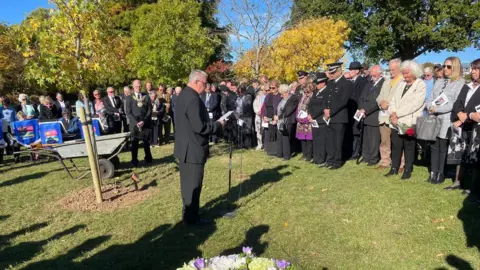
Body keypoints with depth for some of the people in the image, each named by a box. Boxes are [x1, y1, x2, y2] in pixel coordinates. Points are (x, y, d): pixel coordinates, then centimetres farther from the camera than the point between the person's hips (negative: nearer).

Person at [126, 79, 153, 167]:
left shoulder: (146, 97, 8)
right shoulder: (129, 98, 4)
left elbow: (149, 111, 2)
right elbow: (128, 112, -2)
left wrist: (144, 121, -11)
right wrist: (136, 122, -14)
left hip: (145, 123, 1)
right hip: (134, 124, -1)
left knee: (146, 142, 8)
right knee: (134, 143, 2)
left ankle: (148, 158, 21)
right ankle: (134, 161, 10)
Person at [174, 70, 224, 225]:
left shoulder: (183, 95, 10)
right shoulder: (193, 99, -23)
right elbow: (199, 127, -26)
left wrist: (213, 123, 10)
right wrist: (218, 125, -13)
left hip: (185, 147, 10)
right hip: (193, 149, -10)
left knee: (188, 183, 20)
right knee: (193, 185, 3)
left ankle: (189, 212, 35)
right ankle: (191, 217, 16)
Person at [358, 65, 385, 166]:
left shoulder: (384, 84, -9)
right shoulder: (369, 84, 16)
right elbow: (361, 98, 14)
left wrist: (365, 110, -14)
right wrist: (361, 110, -2)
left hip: (375, 117, -7)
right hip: (366, 116, 7)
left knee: (374, 139, 0)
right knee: (366, 138, 11)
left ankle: (373, 159, 10)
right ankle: (365, 157, 20)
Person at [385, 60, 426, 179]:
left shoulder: (421, 85, -4)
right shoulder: (401, 83, 15)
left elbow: (414, 104, -15)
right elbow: (394, 100, 8)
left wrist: (397, 113, -16)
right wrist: (393, 113, -9)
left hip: (409, 122, -5)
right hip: (396, 122, 5)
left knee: (409, 147, 4)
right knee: (396, 146, 8)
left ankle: (408, 170, 14)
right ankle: (394, 168, 18)